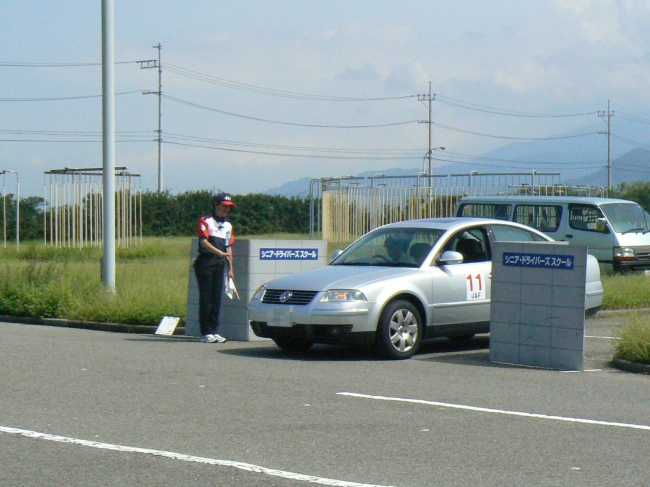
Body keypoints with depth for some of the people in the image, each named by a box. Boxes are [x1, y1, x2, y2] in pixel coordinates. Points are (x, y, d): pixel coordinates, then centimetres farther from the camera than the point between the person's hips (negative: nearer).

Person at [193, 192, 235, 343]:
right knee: (206, 298, -5)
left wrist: (230, 268, 15)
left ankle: (213, 330, 12)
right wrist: (220, 252, -28)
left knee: (217, 298, 7)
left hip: (220, 264, 6)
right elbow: (204, 241, -15)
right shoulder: (205, 222, -3)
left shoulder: (228, 225, 19)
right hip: (206, 262, -6)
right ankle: (206, 332, -4)